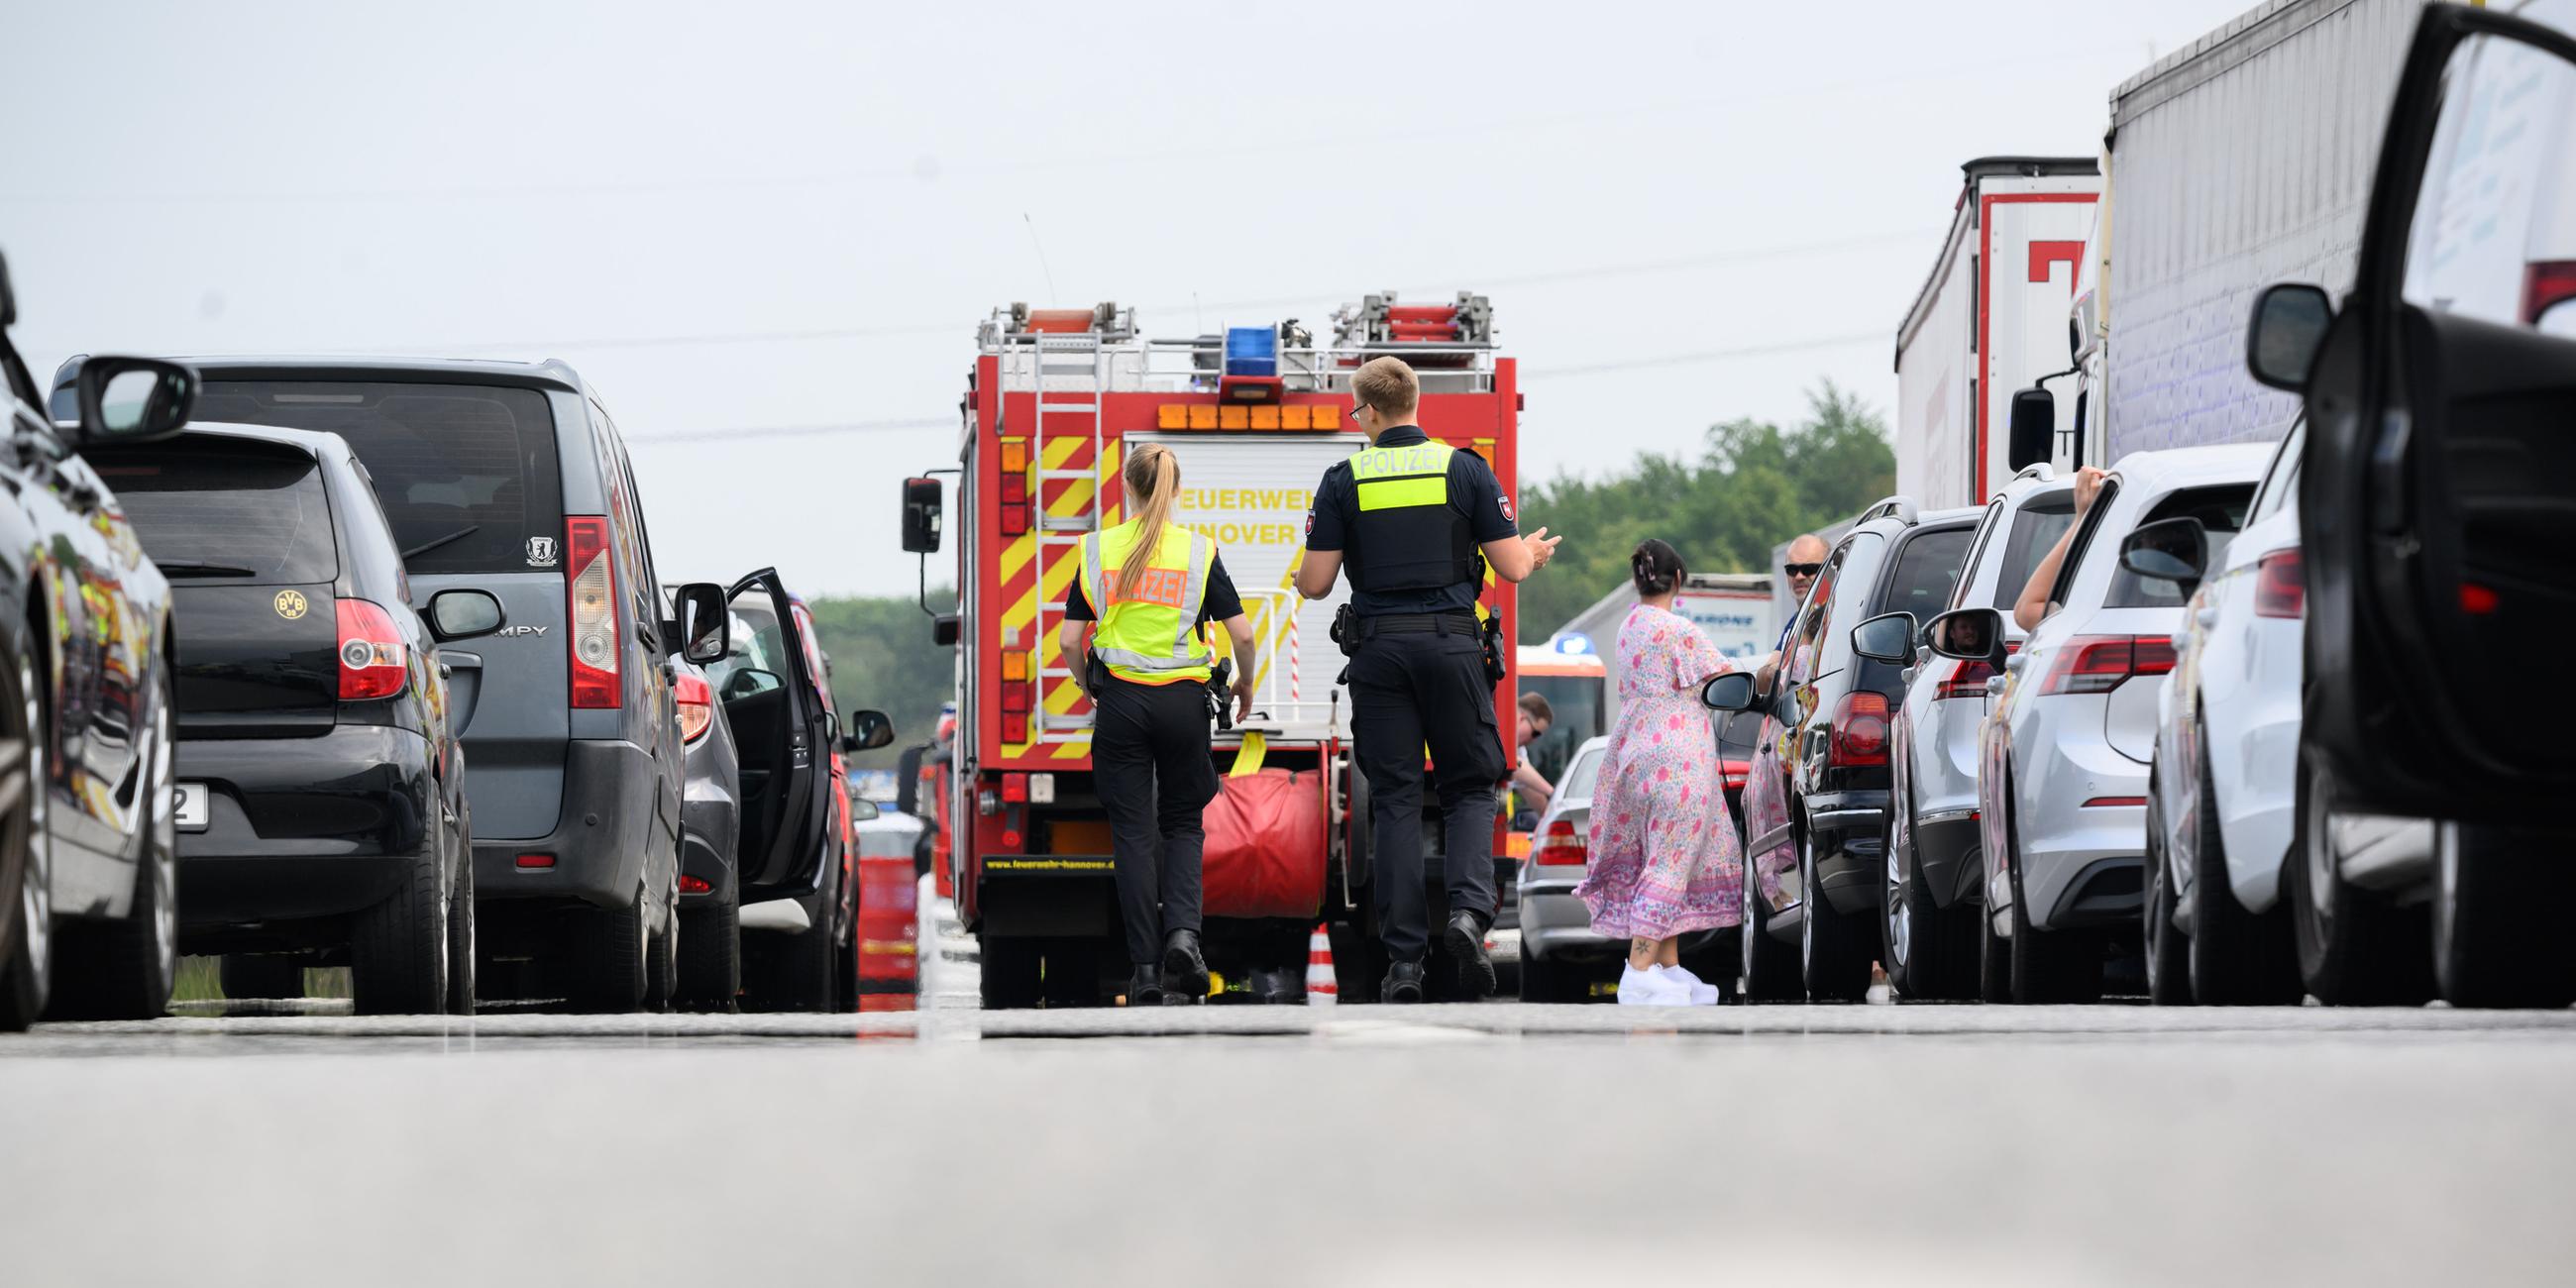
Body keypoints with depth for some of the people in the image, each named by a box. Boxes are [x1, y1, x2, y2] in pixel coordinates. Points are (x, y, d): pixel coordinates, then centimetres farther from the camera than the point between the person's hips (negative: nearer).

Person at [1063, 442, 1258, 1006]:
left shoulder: (1099, 550, -1)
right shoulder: (1199, 553, -2)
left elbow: (1071, 641, -2)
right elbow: (1242, 634, -4)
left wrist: (1090, 688, 17)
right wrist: (1245, 684, 16)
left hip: (1121, 700, 0)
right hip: (1183, 700, 0)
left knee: (1133, 832, 4)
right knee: (1182, 823, 15)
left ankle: (1146, 969, 1)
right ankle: (1182, 933, -9)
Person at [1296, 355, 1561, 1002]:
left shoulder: (1343, 479, 0)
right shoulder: (1466, 469, 0)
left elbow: (1315, 583, -1)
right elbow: (1511, 567, -1)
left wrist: (1298, 579, 23)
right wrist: (1534, 551, 23)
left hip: (1378, 650, 0)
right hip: (1452, 644, 0)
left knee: (1394, 801, 4)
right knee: (1469, 787, 11)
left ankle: (1403, 959, -1)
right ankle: (1469, 909, -15)